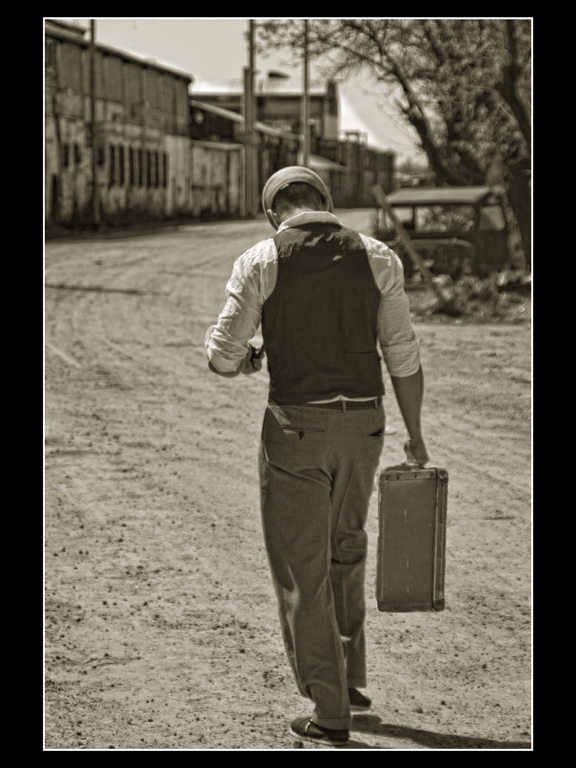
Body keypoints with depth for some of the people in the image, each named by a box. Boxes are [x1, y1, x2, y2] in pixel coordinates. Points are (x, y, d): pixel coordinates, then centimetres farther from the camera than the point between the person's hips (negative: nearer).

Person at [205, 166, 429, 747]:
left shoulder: (260, 262, -5)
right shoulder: (376, 258, 2)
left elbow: (222, 355, -7)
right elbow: (403, 355, 2)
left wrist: (248, 361, 17)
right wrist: (415, 435, 11)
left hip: (296, 426, -4)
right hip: (363, 423, 4)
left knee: (302, 569, 6)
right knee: (345, 550, 25)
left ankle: (329, 713, 7)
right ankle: (349, 681, 33)